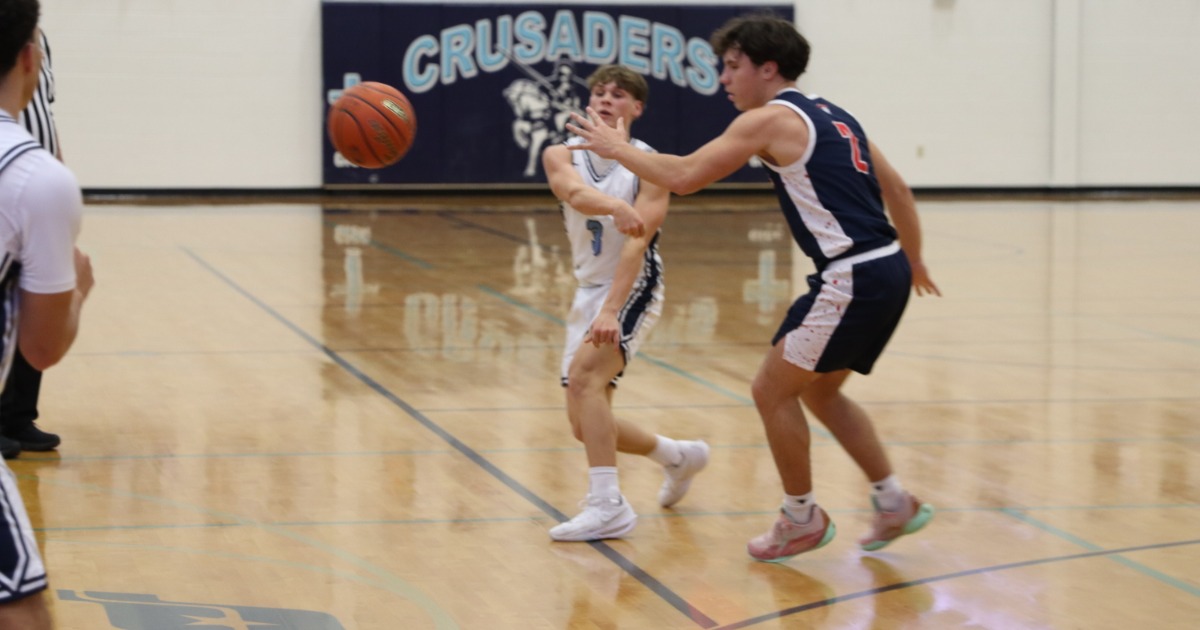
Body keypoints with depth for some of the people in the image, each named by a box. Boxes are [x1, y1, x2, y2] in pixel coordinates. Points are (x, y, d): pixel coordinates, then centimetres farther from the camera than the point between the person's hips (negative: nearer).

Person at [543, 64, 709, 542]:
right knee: (585, 426, 8)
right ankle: (678, 456, 34)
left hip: (633, 288, -6)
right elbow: (575, 192, -25)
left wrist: (611, 310, -35)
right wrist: (615, 207, -48)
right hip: (589, 289, 6)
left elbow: (637, 244, -23)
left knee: (583, 376, -29)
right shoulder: (561, 156, -1)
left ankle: (608, 506, -30)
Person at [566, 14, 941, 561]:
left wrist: (617, 148, 0)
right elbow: (896, 190, 21)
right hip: (887, 272, 9)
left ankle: (802, 519, 15)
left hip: (853, 279, -9)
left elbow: (682, 177, -13)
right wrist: (914, 261, 33)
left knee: (773, 391, 4)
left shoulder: (769, 119, -9)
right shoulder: (832, 115, 17)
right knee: (818, 392, 22)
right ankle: (894, 504, 24)